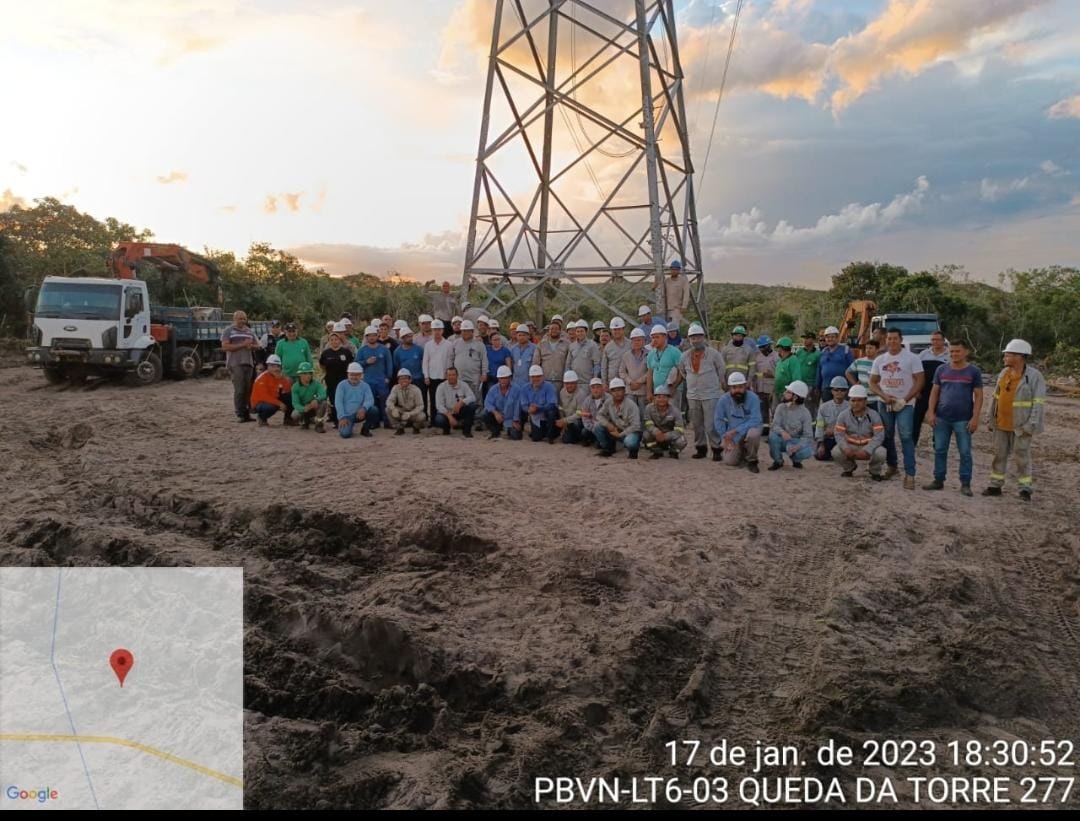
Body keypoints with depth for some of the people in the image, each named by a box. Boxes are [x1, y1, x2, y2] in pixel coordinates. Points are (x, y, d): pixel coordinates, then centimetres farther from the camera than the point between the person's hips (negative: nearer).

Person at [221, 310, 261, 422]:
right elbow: (225, 347, -7)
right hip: (235, 363, -5)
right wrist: (242, 345, -13)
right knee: (239, 390, -10)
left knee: (248, 390, 2)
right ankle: (240, 414, -7)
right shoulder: (228, 331, 4)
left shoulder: (250, 331, 19)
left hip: (249, 363, 5)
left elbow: (257, 346, 20)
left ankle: (246, 413, 7)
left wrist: (251, 346, -4)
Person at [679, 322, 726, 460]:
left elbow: (721, 370, 5)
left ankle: (717, 449, 2)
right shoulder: (685, 356, 5)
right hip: (693, 395, 5)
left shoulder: (713, 353, -6)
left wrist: (721, 384, 13)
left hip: (711, 394, -4)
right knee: (696, 424, 11)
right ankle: (700, 448, 22)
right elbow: (682, 372, 22)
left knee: (711, 425, -8)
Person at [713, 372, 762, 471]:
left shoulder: (753, 398, -17)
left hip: (748, 431, -2)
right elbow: (718, 420, -2)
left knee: (754, 433, -37)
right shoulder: (724, 400, -8)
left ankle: (751, 460, -8)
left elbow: (755, 420, -23)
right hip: (733, 437, 2)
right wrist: (725, 438, -11)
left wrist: (735, 430, -27)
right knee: (729, 461, -15)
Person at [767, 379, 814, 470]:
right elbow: (775, 425, -14)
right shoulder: (781, 407, -7)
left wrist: (797, 446, -35)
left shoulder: (805, 413, -13)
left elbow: (808, 435, -16)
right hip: (783, 440, 2)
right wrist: (782, 432, -39)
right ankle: (778, 461, -3)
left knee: (808, 451, -33)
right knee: (772, 435, -32)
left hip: (797, 441, -2)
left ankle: (796, 460, 7)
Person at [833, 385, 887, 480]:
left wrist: (866, 450, -33)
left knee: (880, 453, -33)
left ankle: (875, 472, 4)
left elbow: (879, 436, -20)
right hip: (851, 446, 2)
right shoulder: (843, 416, -6)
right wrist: (846, 449, -32)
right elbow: (839, 435, -11)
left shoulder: (873, 415, -11)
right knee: (836, 452, -27)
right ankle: (848, 468, 10)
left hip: (868, 447, -1)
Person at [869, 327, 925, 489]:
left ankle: (910, 474, -13)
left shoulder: (912, 358, -5)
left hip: (905, 404, -5)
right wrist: (884, 396, -9)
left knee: (906, 437, -12)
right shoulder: (879, 360, 8)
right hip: (885, 403, 5)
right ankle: (892, 466, 26)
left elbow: (919, 381, -7)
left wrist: (904, 400, -15)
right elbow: (872, 382, 9)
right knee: (887, 436, 11)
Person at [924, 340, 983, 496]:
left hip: (963, 419, -3)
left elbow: (978, 396, -1)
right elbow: (934, 392, 10)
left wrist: (975, 417, -9)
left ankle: (965, 484, 8)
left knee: (965, 452, 1)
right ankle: (938, 480, 16)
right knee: (940, 450, 7)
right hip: (941, 418, 3)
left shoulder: (973, 372, 0)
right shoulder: (941, 370, 7)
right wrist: (931, 412, -1)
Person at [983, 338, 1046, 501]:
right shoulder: (1004, 373, 7)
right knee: (999, 454, 10)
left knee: (1022, 456, 2)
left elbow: (1039, 403, -13)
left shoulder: (1034, 376, -11)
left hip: (1020, 425, -6)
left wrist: (1031, 425, -18)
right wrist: (992, 419, 11)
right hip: (1001, 424, 6)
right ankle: (996, 485, 19)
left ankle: (1025, 489, 12)